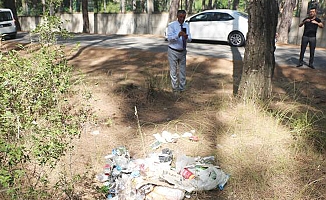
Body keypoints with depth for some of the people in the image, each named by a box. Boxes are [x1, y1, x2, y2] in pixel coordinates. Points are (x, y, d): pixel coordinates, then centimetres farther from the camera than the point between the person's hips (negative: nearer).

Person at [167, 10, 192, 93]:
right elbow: (169, 38, -20)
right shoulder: (171, 25, -9)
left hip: (183, 52, 4)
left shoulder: (186, 26, 5)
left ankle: (182, 89, 25)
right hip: (173, 52, -4)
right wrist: (178, 35, -36)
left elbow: (190, 39, -1)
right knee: (174, 71, 4)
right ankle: (175, 89, 16)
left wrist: (187, 37, -25)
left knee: (182, 71, 12)